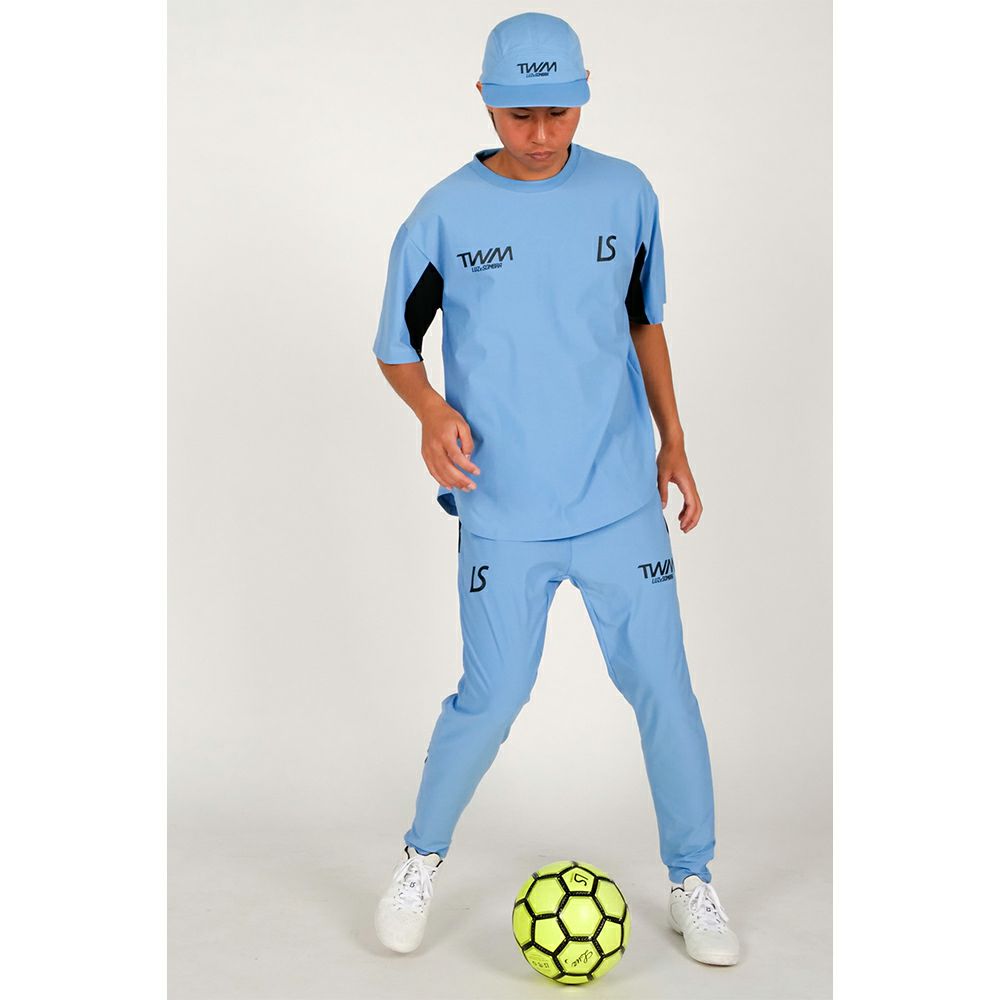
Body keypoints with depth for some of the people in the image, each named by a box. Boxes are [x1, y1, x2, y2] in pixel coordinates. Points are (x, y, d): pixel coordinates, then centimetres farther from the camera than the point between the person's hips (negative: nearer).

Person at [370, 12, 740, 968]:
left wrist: (672, 441, 13)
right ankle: (421, 861, 26)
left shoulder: (626, 194, 4)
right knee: (491, 699, -1)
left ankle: (691, 885, 22)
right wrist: (431, 411, -14)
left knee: (662, 689, 3)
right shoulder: (443, 215, -2)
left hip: (621, 497, 2)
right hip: (503, 509, -2)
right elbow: (395, 345, 6)